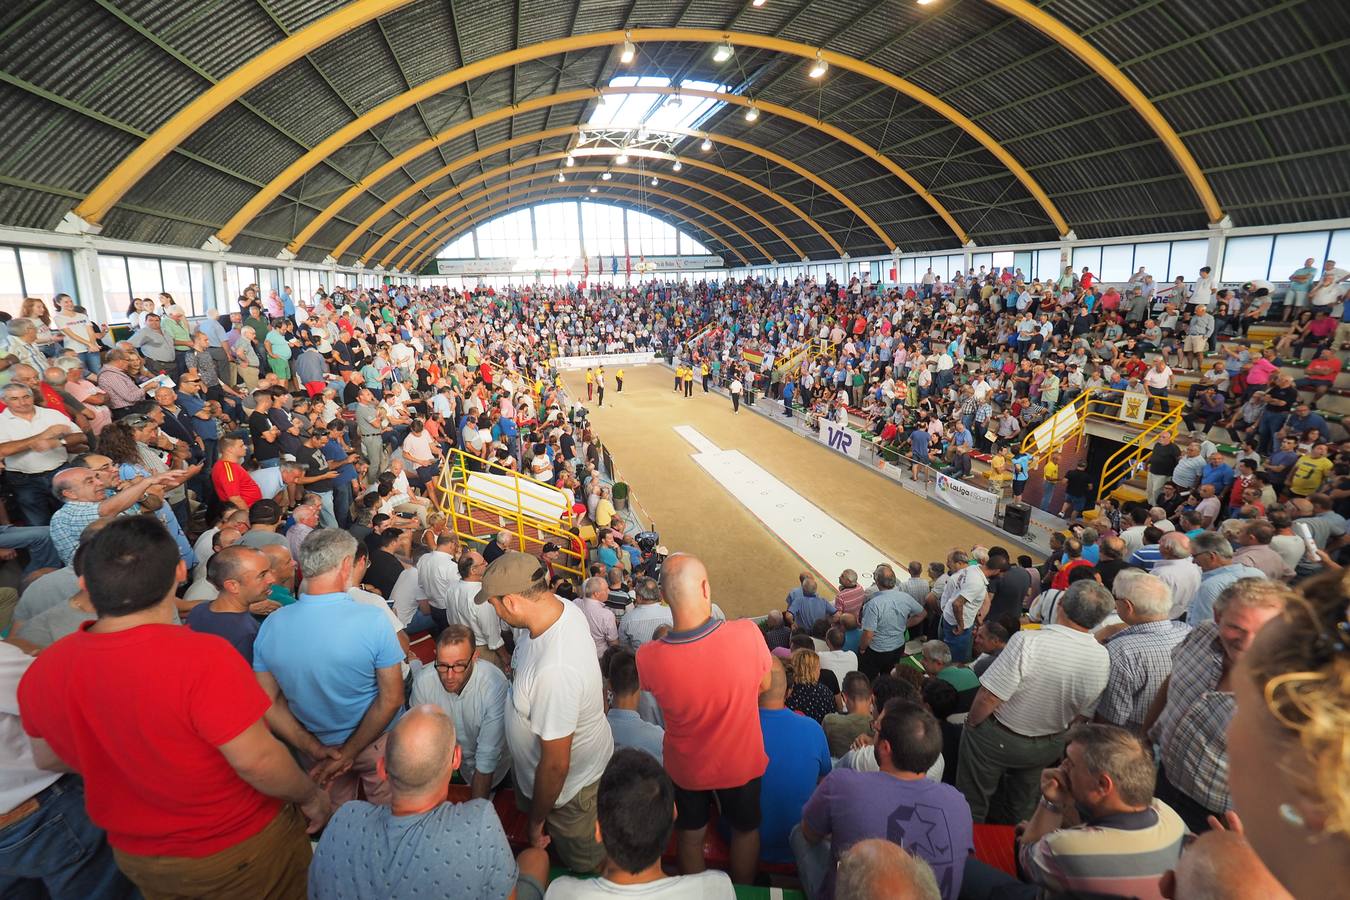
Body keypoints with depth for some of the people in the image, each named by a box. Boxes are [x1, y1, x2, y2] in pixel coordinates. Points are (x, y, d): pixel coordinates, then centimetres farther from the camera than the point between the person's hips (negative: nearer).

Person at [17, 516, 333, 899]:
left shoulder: (40, 674, -13)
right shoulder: (202, 657, -35)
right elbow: (256, 760, -29)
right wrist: (312, 796, -12)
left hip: (139, 860, 6)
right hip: (243, 849, -5)